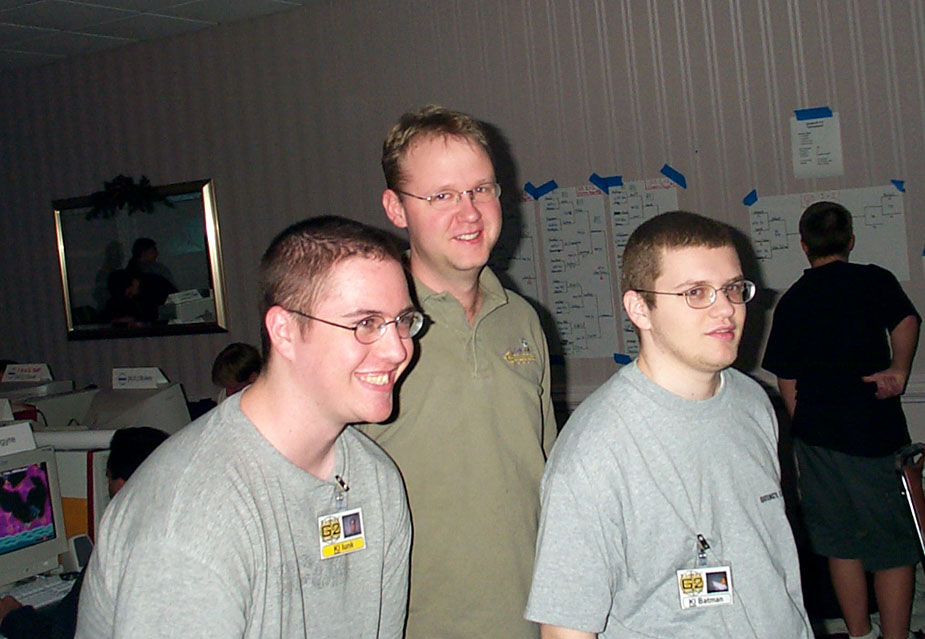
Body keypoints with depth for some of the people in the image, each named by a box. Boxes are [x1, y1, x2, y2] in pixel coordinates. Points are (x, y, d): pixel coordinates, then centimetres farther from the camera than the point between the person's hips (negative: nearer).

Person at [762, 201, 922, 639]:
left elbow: (786, 381, 9)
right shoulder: (874, 280, -1)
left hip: (816, 437, 4)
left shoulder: (791, 302, 7)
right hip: (876, 433, -3)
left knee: (840, 542, 13)